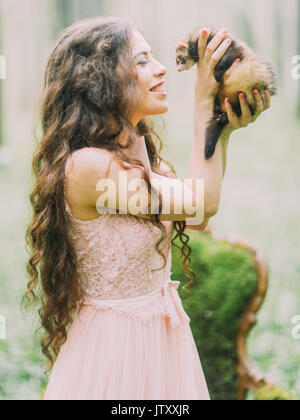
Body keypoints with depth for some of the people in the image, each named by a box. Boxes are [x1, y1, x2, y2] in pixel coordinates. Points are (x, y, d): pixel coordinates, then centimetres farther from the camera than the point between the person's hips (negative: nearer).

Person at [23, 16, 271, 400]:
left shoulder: (139, 148, 4)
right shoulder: (88, 166, -25)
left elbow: (196, 220, 8)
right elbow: (203, 203, -20)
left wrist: (226, 130, 1)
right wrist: (203, 101, -15)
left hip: (160, 331, 9)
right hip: (119, 342, -9)